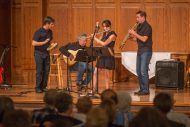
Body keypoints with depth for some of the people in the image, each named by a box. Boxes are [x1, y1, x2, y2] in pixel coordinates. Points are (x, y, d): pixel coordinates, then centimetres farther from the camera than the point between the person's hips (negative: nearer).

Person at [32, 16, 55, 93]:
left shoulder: (50, 32, 9)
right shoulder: (38, 32, -12)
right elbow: (33, 43, -17)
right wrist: (44, 42, -20)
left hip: (46, 53, 6)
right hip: (39, 53, -6)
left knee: (46, 71, 4)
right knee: (39, 71, -4)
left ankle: (44, 87, 13)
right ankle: (38, 88, 3)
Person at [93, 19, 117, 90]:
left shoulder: (112, 35, -12)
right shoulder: (104, 34, 12)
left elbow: (104, 44, -19)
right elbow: (99, 43, 16)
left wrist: (95, 38, -11)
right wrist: (93, 37, 1)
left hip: (109, 56, -7)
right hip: (102, 55, 7)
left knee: (106, 74, -3)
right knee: (95, 73, 2)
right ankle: (93, 90, 7)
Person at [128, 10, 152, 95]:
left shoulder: (147, 27, -13)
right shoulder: (139, 26, 14)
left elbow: (144, 39, -21)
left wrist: (135, 33, -17)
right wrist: (132, 35, 0)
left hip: (146, 51, -9)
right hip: (140, 51, 9)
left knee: (143, 71, -11)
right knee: (138, 71, 9)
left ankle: (146, 90, -7)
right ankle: (142, 89, 16)